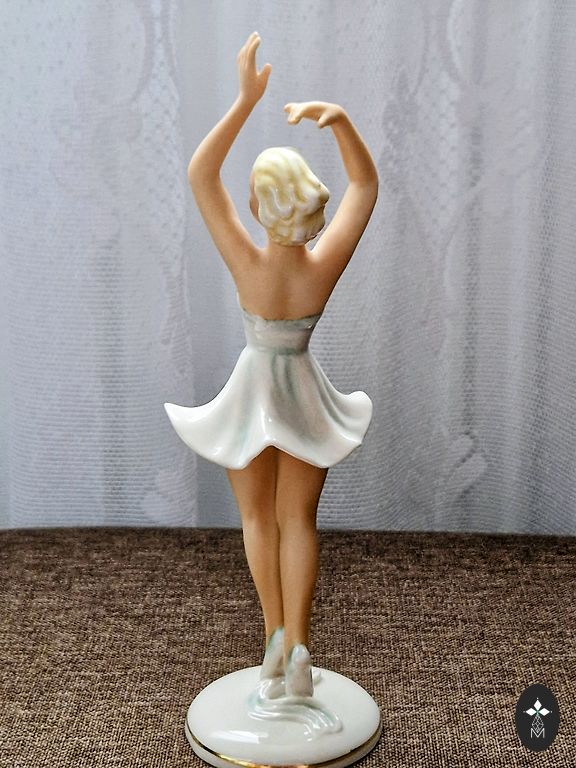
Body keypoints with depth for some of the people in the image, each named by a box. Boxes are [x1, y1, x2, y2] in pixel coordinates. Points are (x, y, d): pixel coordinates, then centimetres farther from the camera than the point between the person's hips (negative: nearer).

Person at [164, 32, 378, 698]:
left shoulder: (248, 265, -29)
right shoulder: (326, 265, -24)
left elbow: (199, 175, -25)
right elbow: (366, 184, -12)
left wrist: (245, 101, -31)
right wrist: (339, 117, -27)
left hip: (252, 392, -1)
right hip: (305, 394, 2)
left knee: (258, 518, 19)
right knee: (299, 521, 14)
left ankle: (275, 634, 19)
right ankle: (297, 642, 5)